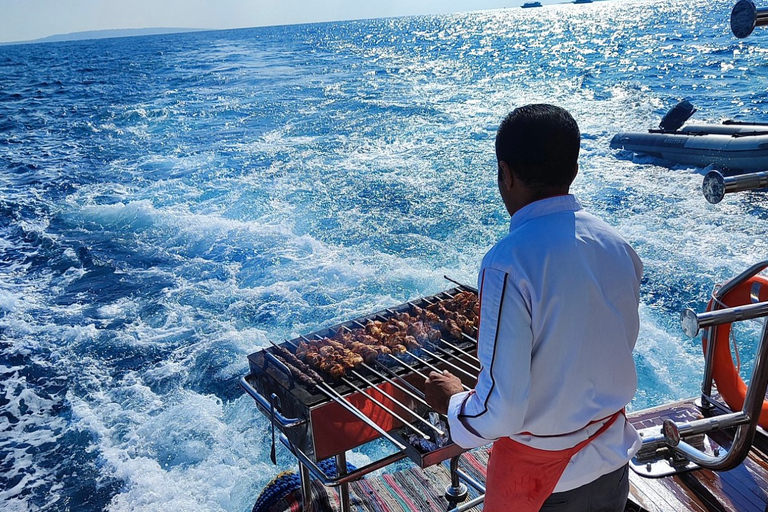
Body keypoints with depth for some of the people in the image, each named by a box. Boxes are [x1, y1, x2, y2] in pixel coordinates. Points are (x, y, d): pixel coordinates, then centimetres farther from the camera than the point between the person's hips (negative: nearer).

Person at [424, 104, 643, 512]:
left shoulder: (509, 263, -27)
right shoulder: (618, 246, -7)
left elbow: (501, 411, -25)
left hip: (540, 477, -5)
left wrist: (452, 400, -6)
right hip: (613, 458, 6)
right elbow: (621, 350, 7)